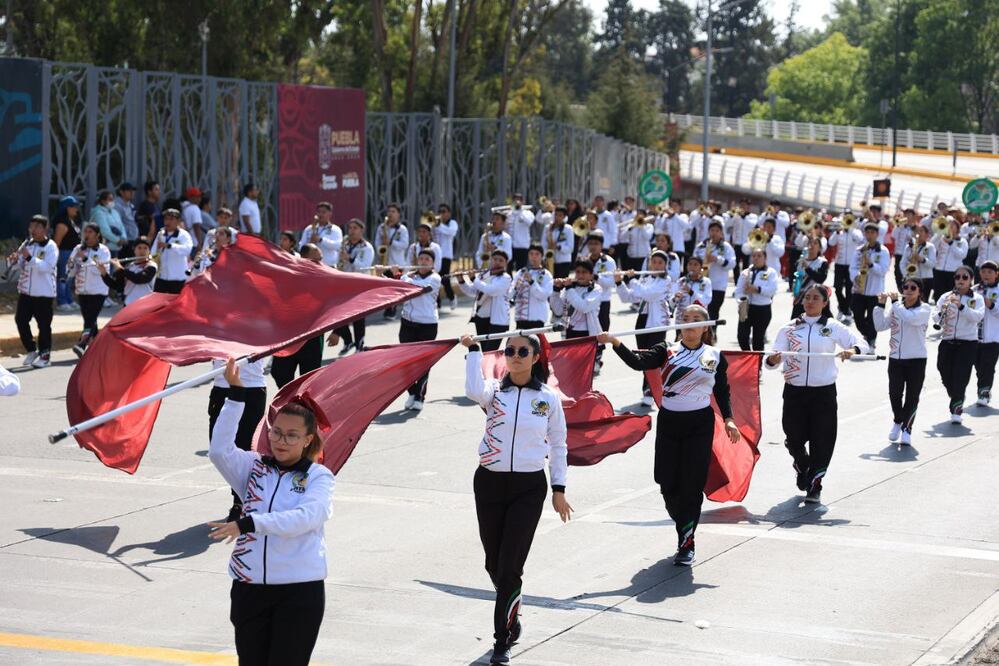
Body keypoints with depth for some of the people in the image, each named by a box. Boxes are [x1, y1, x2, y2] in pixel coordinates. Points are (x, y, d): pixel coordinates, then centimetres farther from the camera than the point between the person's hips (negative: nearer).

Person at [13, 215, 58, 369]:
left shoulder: (51, 247, -9)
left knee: (43, 324, 0)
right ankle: (31, 350, 19)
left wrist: (29, 257, -31)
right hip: (25, 290, 6)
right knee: (20, 319, 3)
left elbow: (47, 267, -21)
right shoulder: (27, 244, 8)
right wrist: (15, 259, -9)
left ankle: (45, 354, 11)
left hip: (43, 292, -6)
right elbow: (21, 266, 13)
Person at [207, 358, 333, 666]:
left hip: (299, 592, -4)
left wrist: (249, 523, -29)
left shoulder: (318, 477, -2)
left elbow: (307, 517, -20)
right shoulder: (254, 468, 9)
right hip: (249, 586, 4)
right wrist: (235, 394, -14)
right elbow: (220, 450, -9)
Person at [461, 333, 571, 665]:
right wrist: (473, 350, -20)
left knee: (510, 565, -8)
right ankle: (511, 615, 39)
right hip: (489, 484, 2)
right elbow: (474, 391, -26)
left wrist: (559, 489, 5)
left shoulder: (548, 398, 1)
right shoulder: (494, 391, 0)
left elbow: (558, 445, 8)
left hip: (528, 488, -2)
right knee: (493, 563, 12)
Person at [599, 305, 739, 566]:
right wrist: (615, 343, -30)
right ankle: (684, 528, 31)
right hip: (668, 422, 2)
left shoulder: (715, 357, 2)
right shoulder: (667, 351, 1)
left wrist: (728, 419, -3)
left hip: (699, 425, -2)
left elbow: (722, 391, 9)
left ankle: (686, 544, 5)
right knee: (668, 483, 3)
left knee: (691, 484, -5)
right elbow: (638, 362, -15)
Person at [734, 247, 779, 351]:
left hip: (763, 309, -3)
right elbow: (738, 291, 7)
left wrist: (757, 289, -22)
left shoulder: (771, 273, 2)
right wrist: (741, 300, -13)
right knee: (742, 335, -7)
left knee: (758, 338, 0)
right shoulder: (745, 273, 12)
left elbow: (772, 290, -12)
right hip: (746, 308, 3)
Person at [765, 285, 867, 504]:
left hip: (823, 392, -1)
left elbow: (862, 343, 3)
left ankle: (814, 486, 11)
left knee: (821, 440, -2)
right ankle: (802, 466, 38)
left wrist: (852, 350, -19)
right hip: (794, 390, 1)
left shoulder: (833, 328, 4)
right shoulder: (789, 328, 5)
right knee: (794, 438, 5)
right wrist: (772, 360, -26)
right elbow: (773, 359, -1)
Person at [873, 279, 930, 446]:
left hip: (916, 359, -3)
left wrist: (895, 302, -20)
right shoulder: (895, 308, 7)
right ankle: (897, 421, 28)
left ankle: (906, 428, 12)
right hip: (896, 358, 3)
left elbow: (911, 318, -24)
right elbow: (881, 326, 0)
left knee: (912, 396, -1)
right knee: (894, 394, 2)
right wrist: (881, 305, -9)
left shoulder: (924, 309, -4)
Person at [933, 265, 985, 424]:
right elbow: (936, 318, -1)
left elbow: (978, 317, -15)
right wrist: (941, 312, -23)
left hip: (968, 343, -3)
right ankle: (958, 401, 34)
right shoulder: (946, 297, 8)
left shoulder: (976, 299, 3)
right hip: (947, 342, 3)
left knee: (961, 377, -12)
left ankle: (956, 410, -8)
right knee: (946, 376, 8)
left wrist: (961, 306, -27)